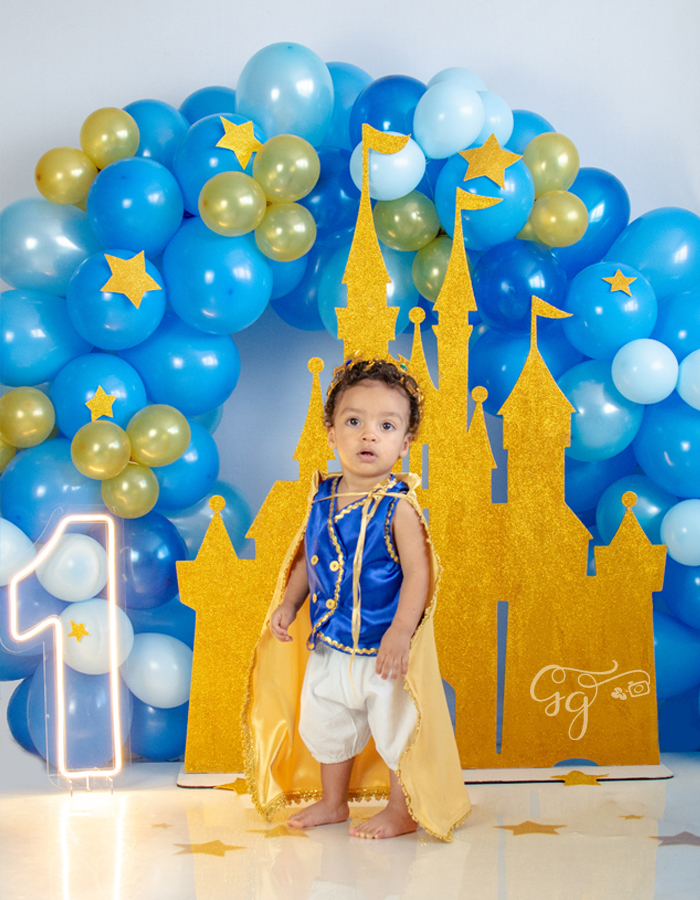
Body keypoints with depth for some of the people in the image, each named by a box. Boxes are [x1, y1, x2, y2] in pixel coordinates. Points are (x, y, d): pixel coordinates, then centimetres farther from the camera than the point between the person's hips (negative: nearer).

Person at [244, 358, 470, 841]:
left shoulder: (398, 505, -18)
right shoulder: (323, 497, -1)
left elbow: (418, 573, -21)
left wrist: (401, 631, -28)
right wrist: (288, 603, 2)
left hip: (384, 645, -6)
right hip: (330, 643, 7)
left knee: (397, 726, 6)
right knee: (326, 721, 20)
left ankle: (403, 810, 26)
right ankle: (332, 802, 40)